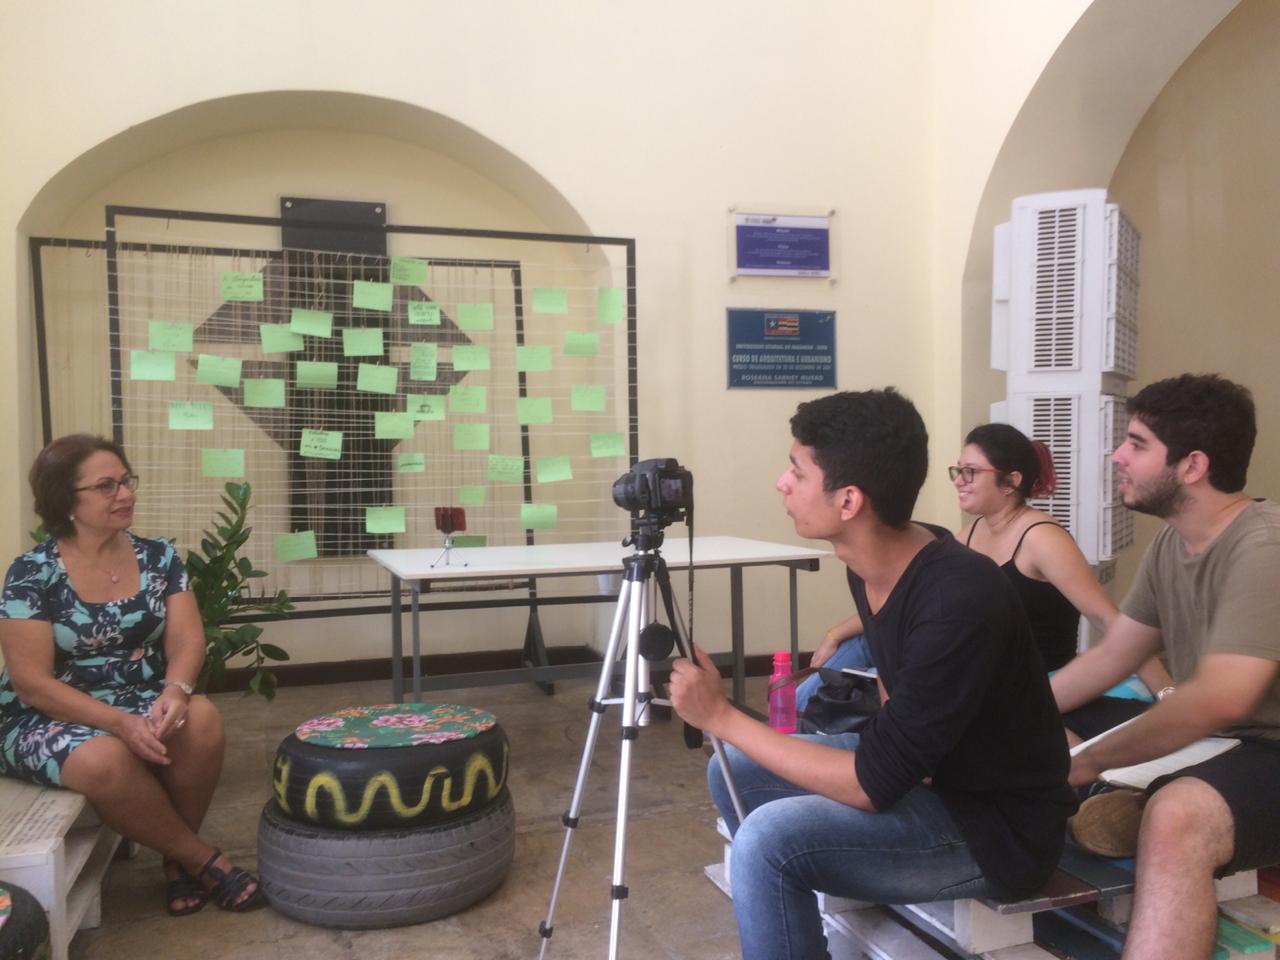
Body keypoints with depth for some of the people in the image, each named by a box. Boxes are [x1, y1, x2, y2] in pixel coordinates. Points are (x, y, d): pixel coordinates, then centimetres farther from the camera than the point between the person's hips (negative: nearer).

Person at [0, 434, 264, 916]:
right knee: (105, 759, -36)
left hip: (140, 704, 4)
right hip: (48, 718, -3)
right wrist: (120, 722, -28)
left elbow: (186, 639, -6)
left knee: (201, 719, -29)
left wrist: (176, 691, -30)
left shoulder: (158, 557, 0)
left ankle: (178, 859, -7)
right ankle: (200, 859, -14)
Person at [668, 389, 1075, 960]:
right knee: (734, 772, 7)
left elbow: (874, 785, -27)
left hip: (999, 828, -8)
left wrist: (720, 716, -21)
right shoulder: (872, 564, -5)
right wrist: (888, 714, -7)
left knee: (769, 841, -25)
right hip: (923, 772, 9)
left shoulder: (960, 603, -30)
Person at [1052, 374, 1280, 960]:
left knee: (1175, 819, -38)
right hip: (1213, 742, 9)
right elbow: (1111, 657, 11)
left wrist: (1089, 761, -22)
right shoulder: (1170, 543, 5)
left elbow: (1218, 700, -32)